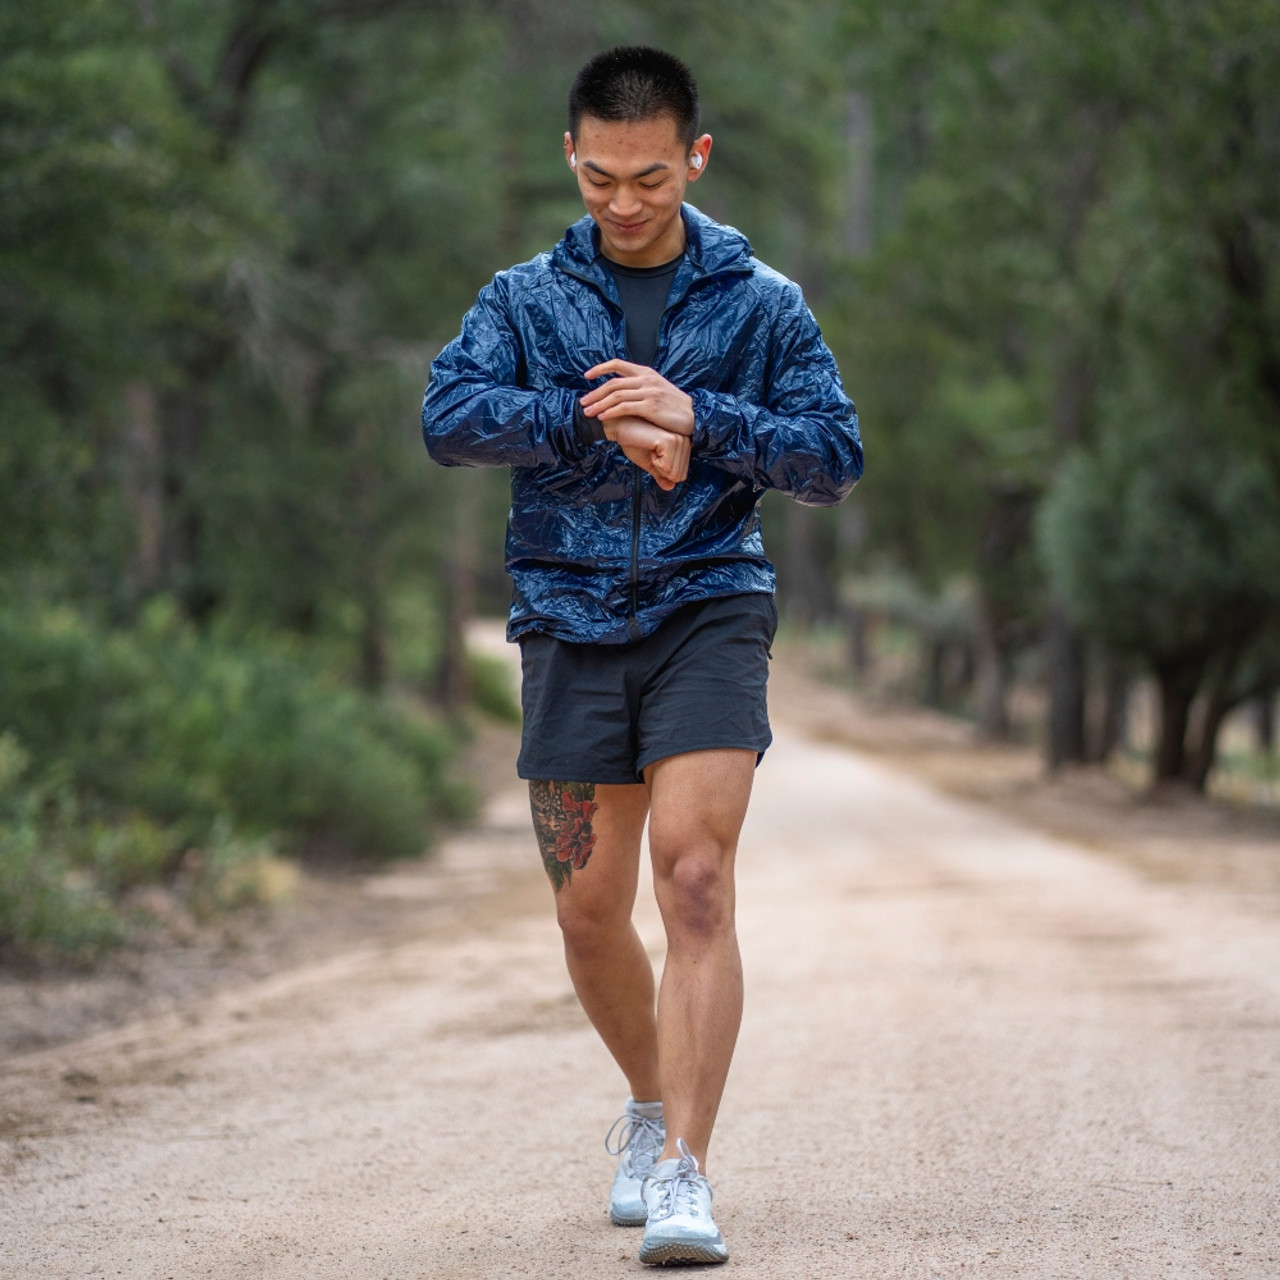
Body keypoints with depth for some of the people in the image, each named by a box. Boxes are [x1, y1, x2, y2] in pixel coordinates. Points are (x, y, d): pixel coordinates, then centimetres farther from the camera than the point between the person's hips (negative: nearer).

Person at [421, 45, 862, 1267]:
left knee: (696, 880, -17)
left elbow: (835, 456, -1)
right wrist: (603, 422, -18)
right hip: (570, 621, 2)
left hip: (709, 609, -2)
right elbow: (448, 417, -9)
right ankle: (650, 1101, 33)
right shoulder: (525, 298, 8)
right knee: (591, 912, 7)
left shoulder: (762, 303, 6)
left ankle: (683, 1171, -19)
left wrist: (697, 419, -14)